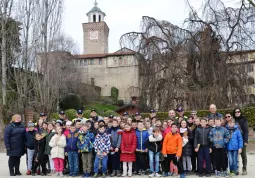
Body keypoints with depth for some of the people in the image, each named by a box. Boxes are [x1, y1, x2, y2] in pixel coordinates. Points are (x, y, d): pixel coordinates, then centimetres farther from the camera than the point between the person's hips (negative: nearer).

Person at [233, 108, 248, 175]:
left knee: (243, 154, 5)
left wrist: (245, 140, -13)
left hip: (242, 140, -3)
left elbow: (246, 131, -6)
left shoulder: (244, 120, -2)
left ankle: (244, 169, 12)